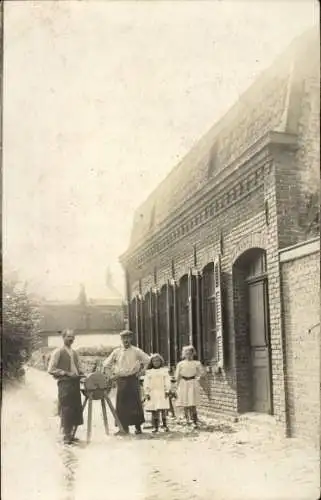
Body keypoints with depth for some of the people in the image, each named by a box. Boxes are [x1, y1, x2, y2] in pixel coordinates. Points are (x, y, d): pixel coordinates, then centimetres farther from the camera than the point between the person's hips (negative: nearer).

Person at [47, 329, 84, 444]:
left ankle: (72, 434, 17)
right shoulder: (58, 352, -4)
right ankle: (66, 436, 0)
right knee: (66, 410, -7)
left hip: (75, 383, 7)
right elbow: (51, 369, -10)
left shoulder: (74, 353, 17)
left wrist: (80, 373, 4)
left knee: (76, 409, 7)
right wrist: (66, 373, -17)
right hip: (64, 383, -7)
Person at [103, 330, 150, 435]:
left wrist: (140, 371, 1)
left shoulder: (136, 351, 0)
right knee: (121, 404, 1)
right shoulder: (116, 352, 5)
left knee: (135, 403, -1)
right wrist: (111, 375, 6)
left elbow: (147, 360, 5)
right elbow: (106, 364, 13)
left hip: (133, 379, -2)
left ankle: (138, 426, 7)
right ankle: (124, 427, 9)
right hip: (121, 380, 2)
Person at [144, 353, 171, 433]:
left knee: (163, 409, -5)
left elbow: (167, 382, 3)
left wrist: (167, 391, -5)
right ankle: (155, 426, 6)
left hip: (162, 393, -1)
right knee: (154, 410, 0)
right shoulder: (149, 372, 7)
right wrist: (146, 393, -2)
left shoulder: (164, 371, 6)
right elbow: (146, 383, 5)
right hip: (152, 393, 1)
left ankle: (165, 425, 7)